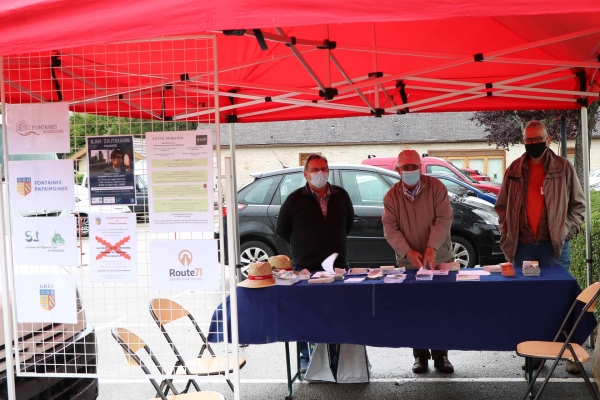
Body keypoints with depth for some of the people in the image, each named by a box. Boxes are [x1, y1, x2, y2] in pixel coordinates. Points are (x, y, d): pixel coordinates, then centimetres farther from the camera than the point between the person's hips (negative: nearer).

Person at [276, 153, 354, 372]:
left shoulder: (341, 196, 9)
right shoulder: (295, 199, 0)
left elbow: (349, 223, 22)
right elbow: (281, 229, 7)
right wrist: (301, 247, 8)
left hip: (337, 266, 3)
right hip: (305, 268, -2)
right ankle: (306, 358, 14)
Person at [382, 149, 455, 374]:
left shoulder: (435, 187, -3)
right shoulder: (392, 196, 2)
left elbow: (444, 219, -10)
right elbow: (390, 229, -3)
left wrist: (432, 248, -22)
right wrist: (408, 252, -17)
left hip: (440, 259, -1)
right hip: (409, 263, 1)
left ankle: (441, 355, 15)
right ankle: (420, 355, 16)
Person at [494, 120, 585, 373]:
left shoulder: (563, 168, 3)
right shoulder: (514, 170, 7)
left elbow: (578, 204, 6)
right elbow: (502, 206, 12)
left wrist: (566, 230, -6)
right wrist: (507, 235, 2)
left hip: (554, 246, -2)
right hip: (522, 247, 2)